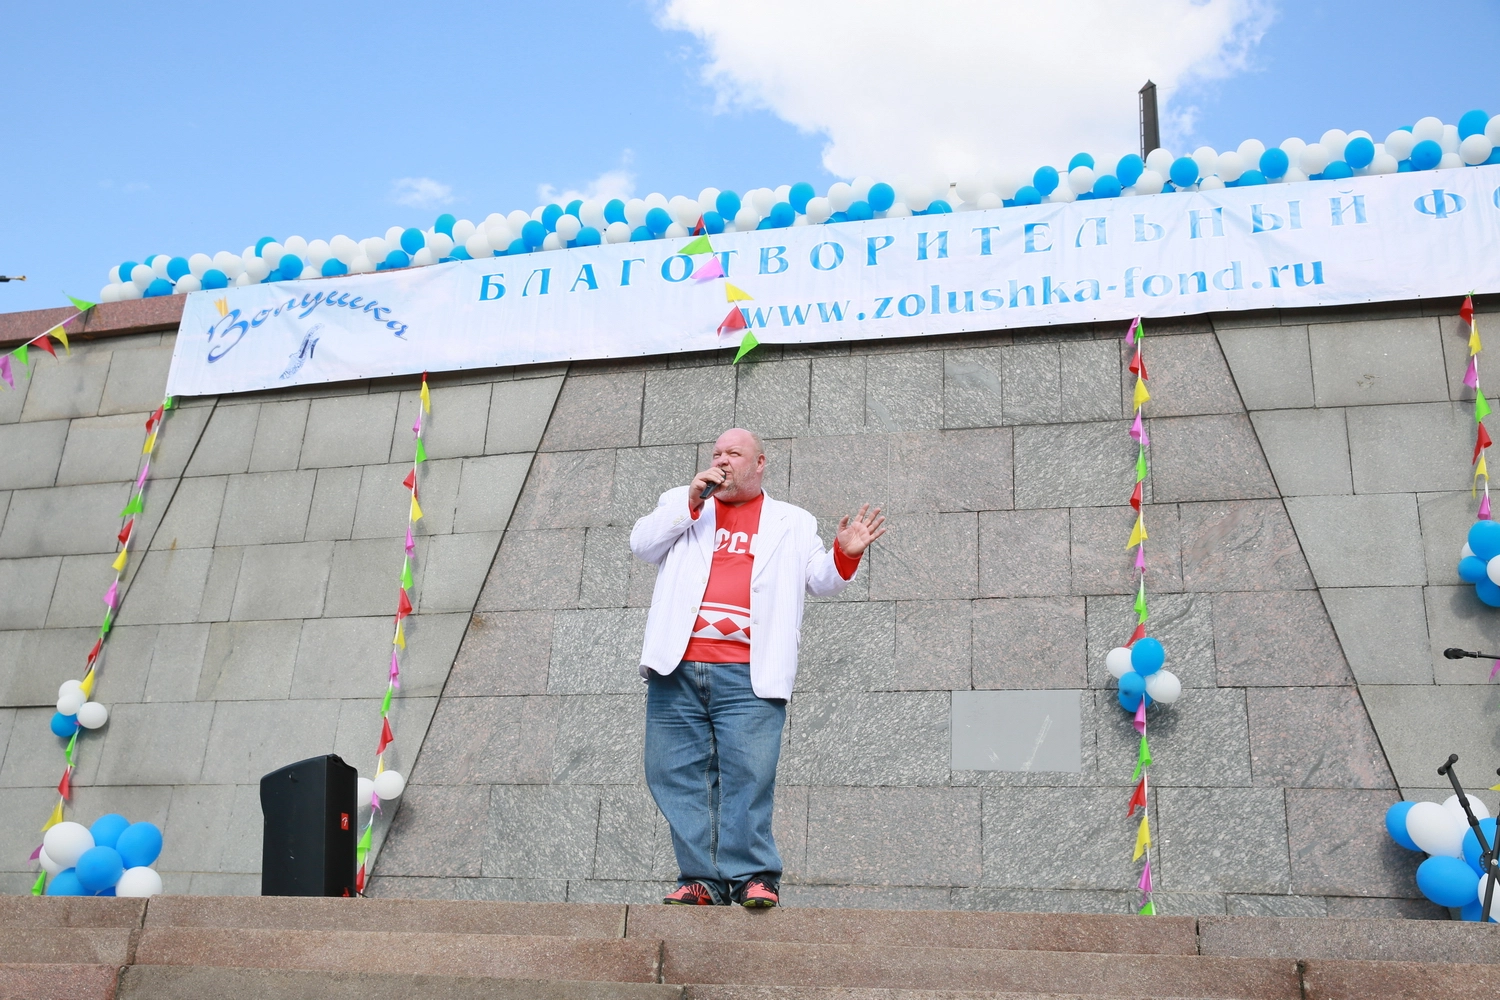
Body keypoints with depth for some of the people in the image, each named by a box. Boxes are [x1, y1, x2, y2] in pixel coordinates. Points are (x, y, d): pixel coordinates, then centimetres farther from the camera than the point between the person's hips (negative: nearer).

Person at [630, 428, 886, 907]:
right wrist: (690, 502, -2)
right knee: (676, 774, 1)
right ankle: (701, 878, 8)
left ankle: (754, 876, -2)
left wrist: (845, 554, -6)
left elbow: (820, 580, 15)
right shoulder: (680, 504, 20)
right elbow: (642, 545, 7)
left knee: (748, 773, -10)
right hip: (677, 670, 2)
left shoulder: (792, 523, 20)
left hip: (748, 675, -2)